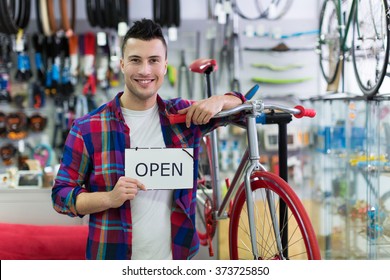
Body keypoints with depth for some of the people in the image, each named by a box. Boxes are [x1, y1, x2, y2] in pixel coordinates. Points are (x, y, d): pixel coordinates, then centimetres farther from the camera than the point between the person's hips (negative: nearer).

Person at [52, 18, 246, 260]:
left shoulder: (184, 116, 1)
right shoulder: (88, 128, -6)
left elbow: (241, 106, 14)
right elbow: (61, 194, -5)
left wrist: (219, 101, -10)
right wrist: (110, 198, -23)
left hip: (175, 258, 2)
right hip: (114, 258, -2)